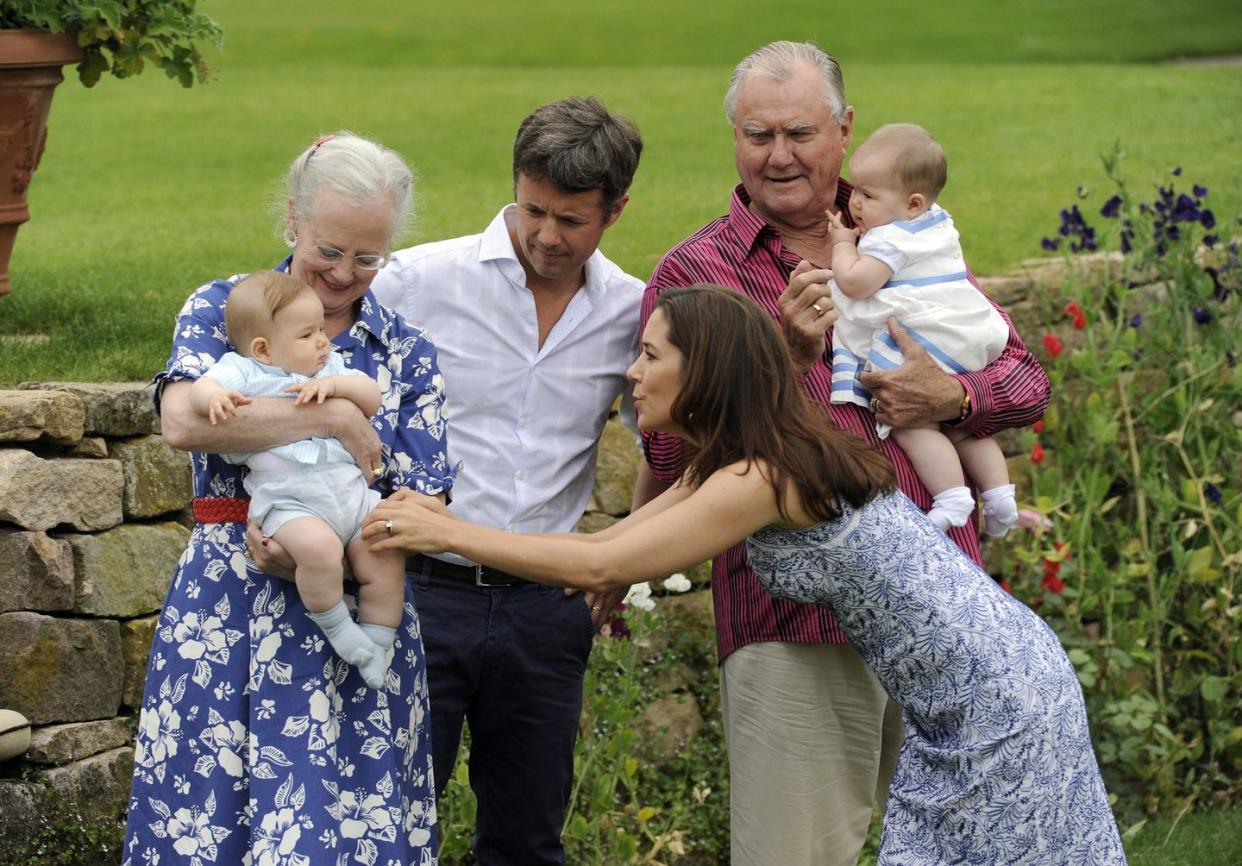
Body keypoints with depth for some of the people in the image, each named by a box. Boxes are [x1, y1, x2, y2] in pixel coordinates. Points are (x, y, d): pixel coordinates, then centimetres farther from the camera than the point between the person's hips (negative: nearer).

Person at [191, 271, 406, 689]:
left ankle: (375, 644, 10)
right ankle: (336, 627, -10)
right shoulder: (242, 372, 5)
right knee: (318, 547, -33)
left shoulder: (330, 367, 20)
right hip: (290, 504, -5)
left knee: (386, 558, -10)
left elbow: (372, 398, 11)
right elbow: (199, 388, -9)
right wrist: (215, 396, -32)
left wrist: (335, 383, -7)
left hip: (351, 492, 6)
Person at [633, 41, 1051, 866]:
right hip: (793, 625, -4)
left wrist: (952, 397, -8)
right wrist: (784, 352, -17)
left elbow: (1025, 379, 15)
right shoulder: (693, 273, 2)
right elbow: (670, 455, -6)